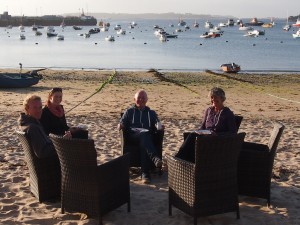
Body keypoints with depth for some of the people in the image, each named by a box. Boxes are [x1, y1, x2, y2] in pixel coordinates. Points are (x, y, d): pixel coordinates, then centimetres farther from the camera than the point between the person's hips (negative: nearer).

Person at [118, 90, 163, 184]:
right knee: (145, 133, -38)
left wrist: (160, 126, -12)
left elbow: (157, 122, 13)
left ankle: (145, 173, -48)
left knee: (144, 144, -38)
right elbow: (122, 124, 16)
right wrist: (120, 125, -9)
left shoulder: (151, 113, 31)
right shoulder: (129, 112, 29)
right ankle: (155, 158, -58)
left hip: (148, 137, 1)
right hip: (133, 135, -1)